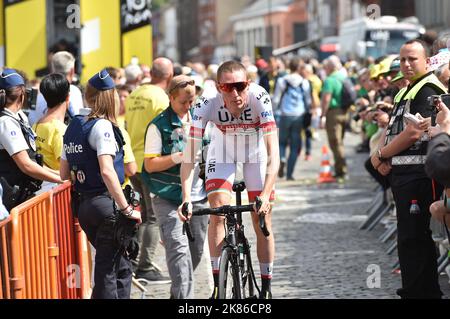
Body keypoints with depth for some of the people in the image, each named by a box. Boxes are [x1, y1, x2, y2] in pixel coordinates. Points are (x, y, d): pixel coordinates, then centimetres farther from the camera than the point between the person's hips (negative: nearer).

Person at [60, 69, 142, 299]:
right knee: (107, 270, -2)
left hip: (83, 205, 8)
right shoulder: (102, 126, -13)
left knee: (121, 266, 18)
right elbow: (107, 171, -24)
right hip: (107, 204, -8)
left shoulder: (73, 127, 13)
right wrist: (127, 209, -22)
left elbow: (64, 173, 17)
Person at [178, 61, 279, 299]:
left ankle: (266, 287, 12)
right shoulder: (208, 103, -34)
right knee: (217, 210, -17)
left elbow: (273, 152, -40)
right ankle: (218, 285, -10)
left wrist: (266, 195, -51)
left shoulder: (259, 98, -36)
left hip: (257, 153, 0)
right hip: (222, 152, 0)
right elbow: (189, 154, -34)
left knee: (262, 220, -2)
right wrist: (186, 198, -45)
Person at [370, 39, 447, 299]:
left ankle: (418, 291, -5)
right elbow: (392, 130, 21)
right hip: (402, 171, 10)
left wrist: (381, 155, -9)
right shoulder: (405, 92, 20)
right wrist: (382, 156, 1)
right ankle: (428, 290, 25)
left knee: (413, 238, -9)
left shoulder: (429, 89, -12)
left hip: (418, 173, -10)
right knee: (409, 237, 16)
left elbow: (414, 133, -21)